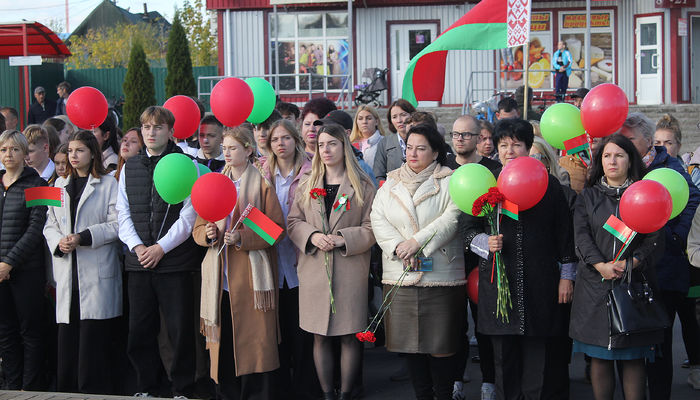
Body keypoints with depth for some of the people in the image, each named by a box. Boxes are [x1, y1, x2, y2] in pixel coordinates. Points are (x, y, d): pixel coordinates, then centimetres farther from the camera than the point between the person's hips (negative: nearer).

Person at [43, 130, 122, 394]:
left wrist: (83, 237, -15)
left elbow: (116, 224, -6)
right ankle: (67, 393, 11)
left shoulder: (108, 184, 1)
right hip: (67, 274, 4)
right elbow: (50, 225, 17)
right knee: (67, 340, 3)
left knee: (94, 340, -6)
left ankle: (95, 391, 2)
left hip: (97, 274, -4)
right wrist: (58, 242, -4)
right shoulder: (60, 184, 18)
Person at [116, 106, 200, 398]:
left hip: (175, 260, -4)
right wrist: (136, 246, -5)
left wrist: (161, 247, -11)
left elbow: (190, 213, -6)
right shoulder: (129, 167, 13)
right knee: (140, 330, 8)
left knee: (181, 329, -1)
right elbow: (123, 212, 11)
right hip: (139, 261, 4)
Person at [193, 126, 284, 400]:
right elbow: (198, 228, 16)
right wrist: (208, 233, -7)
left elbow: (277, 229, -5)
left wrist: (242, 238, -17)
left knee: (254, 341, -6)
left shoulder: (262, 184, 1)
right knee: (223, 343, 2)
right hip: (220, 279, 4)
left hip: (251, 278, -4)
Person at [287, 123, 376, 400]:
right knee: (320, 336, 5)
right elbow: (293, 222, 9)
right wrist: (312, 236, -10)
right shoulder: (306, 185, 12)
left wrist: (342, 239, -15)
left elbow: (371, 229, -1)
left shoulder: (363, 186, 2)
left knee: (349, 335, 1)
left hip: (350, 271, -2)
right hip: (314, 270, 3)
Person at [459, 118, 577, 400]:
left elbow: (564, 233, 8)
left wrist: (567, 276, 5)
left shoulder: (549, 185, 6)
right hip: (498, 282, 1)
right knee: (504, 357, 6)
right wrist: (486, 242, -11)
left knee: (538, 354, 2)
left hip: (540, 283, -1)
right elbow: (467, 229, 9)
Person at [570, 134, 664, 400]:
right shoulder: (588, 196, 12)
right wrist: (600, 265, -16)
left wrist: (631, 263, -17)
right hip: (596, 285, 1)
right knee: (599, 355, 3)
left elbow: (655, 239, -1)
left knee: (633, 355, 0)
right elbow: (582, 236, 1)